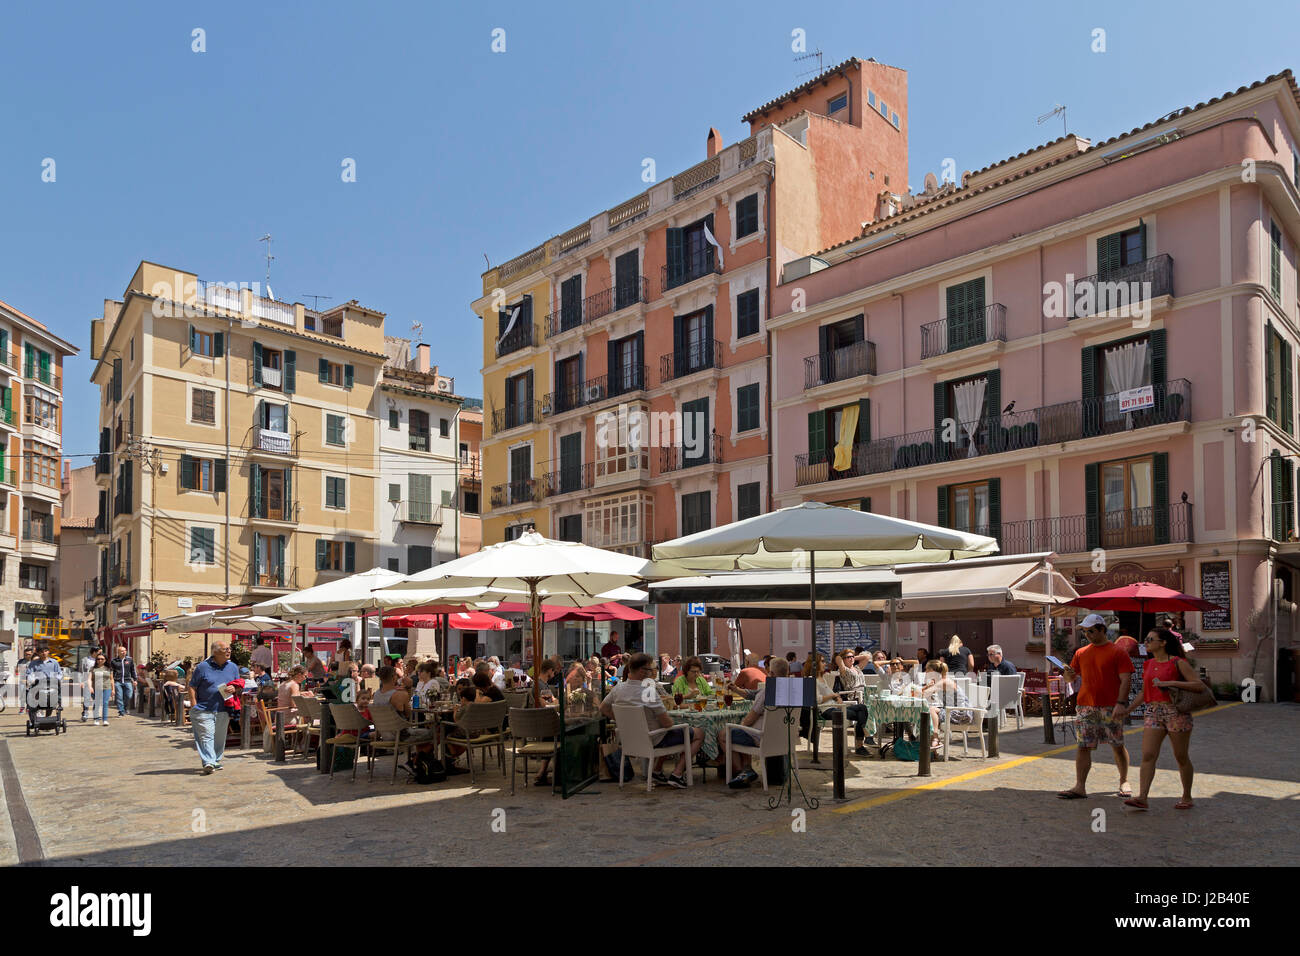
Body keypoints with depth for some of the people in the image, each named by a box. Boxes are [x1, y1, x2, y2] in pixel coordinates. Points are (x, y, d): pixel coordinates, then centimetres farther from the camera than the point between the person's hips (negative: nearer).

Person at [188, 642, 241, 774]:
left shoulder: (233, 667, 10)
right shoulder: (202, 667, -3)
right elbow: (192, 687, -1)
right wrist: (194, 706, -8)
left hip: (223, 710, 4)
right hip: (204, 710, -4)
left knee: (219, 738, 11)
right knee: (206, 736, -12)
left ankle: (216, 761, 25)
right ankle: (208, 762, -16)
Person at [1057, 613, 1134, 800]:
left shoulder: (1117, 652, -2)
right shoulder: (1081, 653, 13)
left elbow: (1125, 679, -7)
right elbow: (1071, 677, 17)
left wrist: (1120, 703, -16)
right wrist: (1068, 673, -7)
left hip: (1110, 708, -4)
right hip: (1085, 707, 4)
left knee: (1118, 746, 7)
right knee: (1083, 746, 0)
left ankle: (1124, 782, 24)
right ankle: (1080, 787, 0)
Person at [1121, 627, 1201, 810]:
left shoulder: (1178, 663, -5)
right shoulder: (1148, 665, 13)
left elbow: (1199, 685, -11)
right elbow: (1143, 692, 21)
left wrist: (1171, 683, -19)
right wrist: (1128, 708, 12)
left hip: (1176, 712, -5)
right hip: (1153, 713, 5)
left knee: (1181, 757, 7)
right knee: (1148, 755, -6)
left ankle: (1187, 797, 22)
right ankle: (1141, 797, -12)